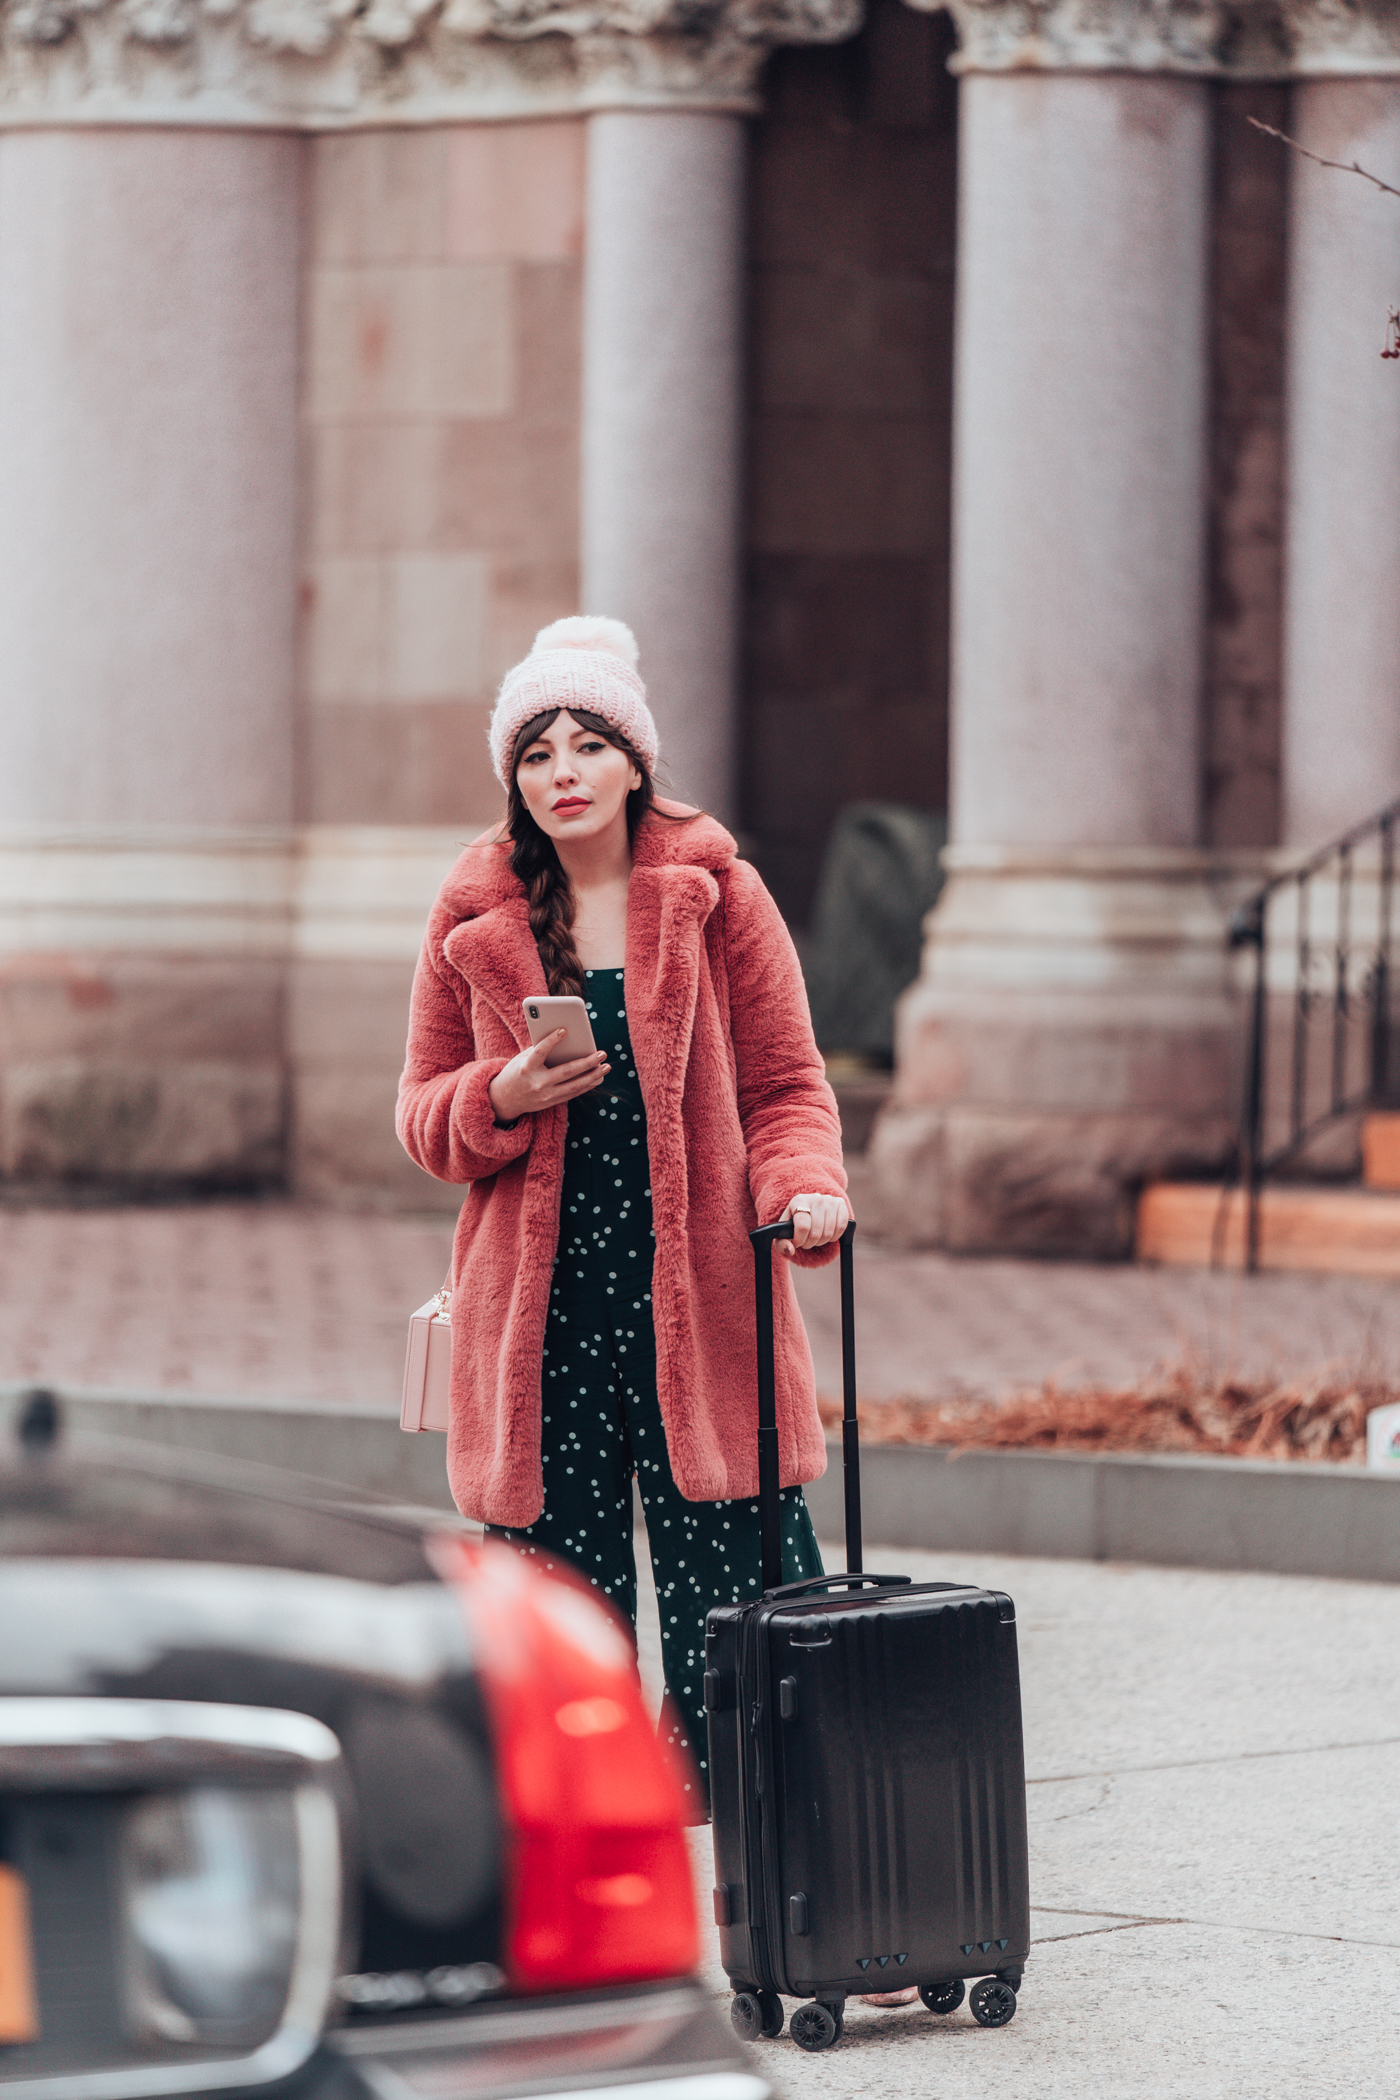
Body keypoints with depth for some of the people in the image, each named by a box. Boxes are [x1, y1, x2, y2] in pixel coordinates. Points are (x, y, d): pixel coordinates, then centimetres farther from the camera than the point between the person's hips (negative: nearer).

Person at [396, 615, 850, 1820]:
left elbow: (785, 1086, 6)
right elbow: (424, 1115, 14)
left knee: (738, 1589, -7)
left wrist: (804, 1191, -14)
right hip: (536, 1309, 2)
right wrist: (502, 1101, -7)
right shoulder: (476, 918, 8)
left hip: (699, 1300, -2)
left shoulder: (716, 894, 4)